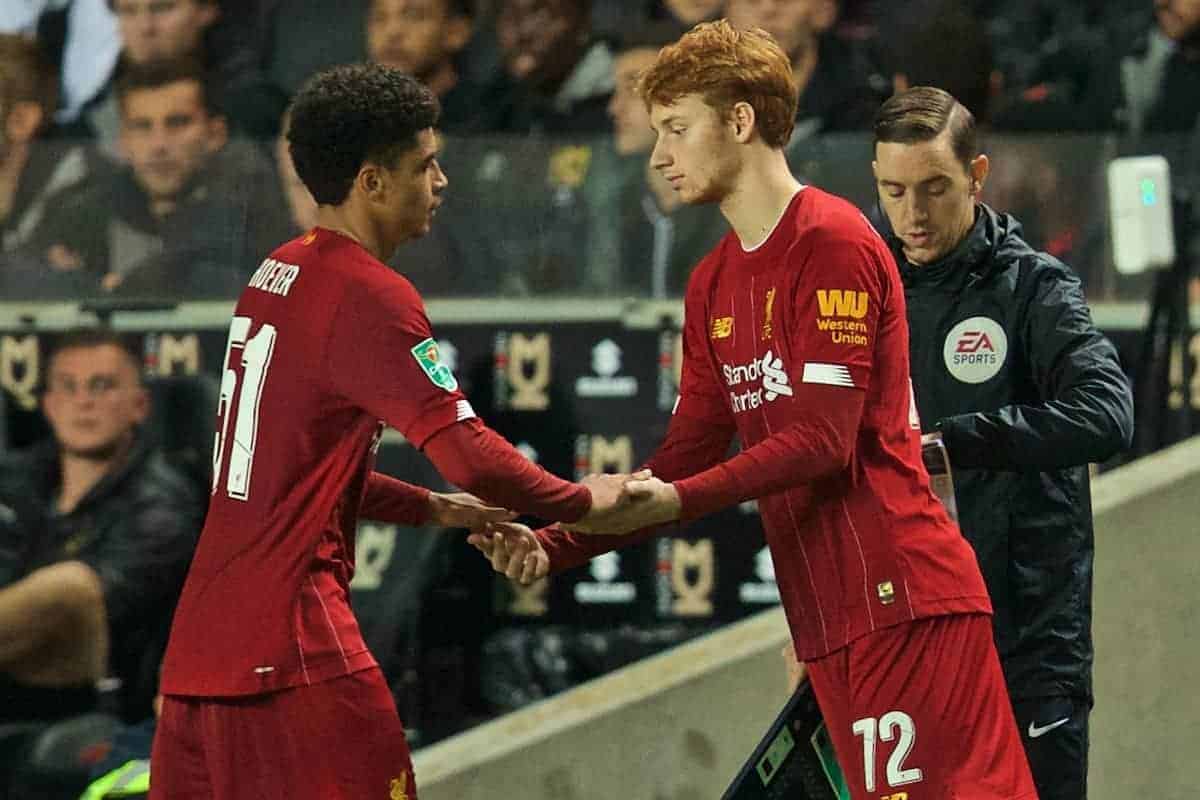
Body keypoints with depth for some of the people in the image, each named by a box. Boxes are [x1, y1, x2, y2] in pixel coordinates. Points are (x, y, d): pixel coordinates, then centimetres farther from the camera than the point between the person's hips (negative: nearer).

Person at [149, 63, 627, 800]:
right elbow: (471, 456, -17)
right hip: (290, 646, -9)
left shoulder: (279, 275, 15)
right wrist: (584, 501, -2)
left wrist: (434, 509, 22)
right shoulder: (368, 296, -12)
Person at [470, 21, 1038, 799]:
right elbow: (688, 454, 15)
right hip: (830, 618, 8)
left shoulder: (835, 245, -9)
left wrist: (676, 502, -23)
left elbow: (822, 440, -16)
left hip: (904, 602, -8)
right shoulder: (714, 283, 18)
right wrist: (554, 546, 2)